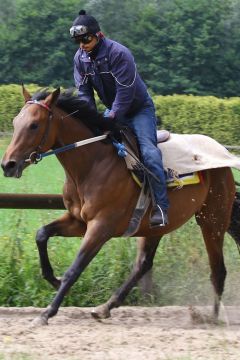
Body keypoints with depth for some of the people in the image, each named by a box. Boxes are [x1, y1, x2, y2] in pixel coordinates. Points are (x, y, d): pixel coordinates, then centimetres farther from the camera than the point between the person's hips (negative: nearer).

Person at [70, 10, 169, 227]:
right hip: (113, 110, 7)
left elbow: (125, 92, -29)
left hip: (139, 109, -7)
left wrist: (112, 117, -32)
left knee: (148, 151, -23)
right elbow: (84, 91, -5)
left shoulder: (118, 54, -28)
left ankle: (161, 207, -27)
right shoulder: (81, 58, -8)